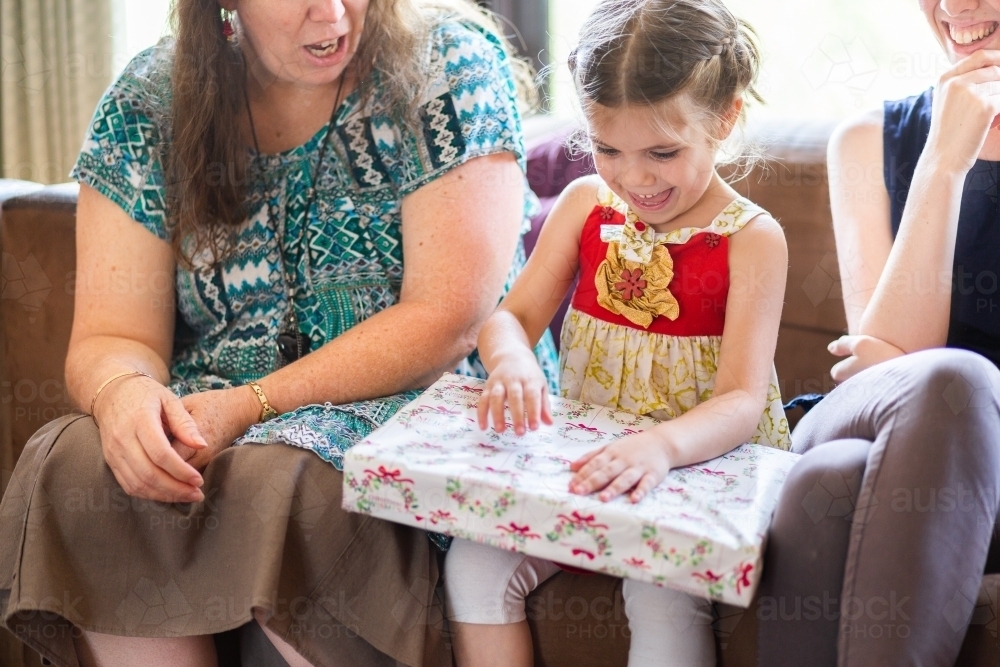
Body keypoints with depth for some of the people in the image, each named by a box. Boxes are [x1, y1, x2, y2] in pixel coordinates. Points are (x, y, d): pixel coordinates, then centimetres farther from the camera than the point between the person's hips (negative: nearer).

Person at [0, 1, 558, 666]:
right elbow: (109, 336, -2)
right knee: (69, 467, -27)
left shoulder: (449, 65, -7)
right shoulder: (145, 108, 2)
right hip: (205, 424, 3)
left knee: (274, 480, -34)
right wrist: (121, 389, -28)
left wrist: (254, 403, -22)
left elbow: (449, 320, -14)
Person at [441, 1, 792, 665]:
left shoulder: (751, 238, -10)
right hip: (582, 458, 4)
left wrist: (662, 445, -41)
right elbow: (511, 316, 4)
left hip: (700, 468, -4)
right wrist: (512, 359, -23)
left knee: (664, 598, -31)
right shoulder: (586, 204, 4)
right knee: (475, 563, -16)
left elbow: (743, 399, -19)